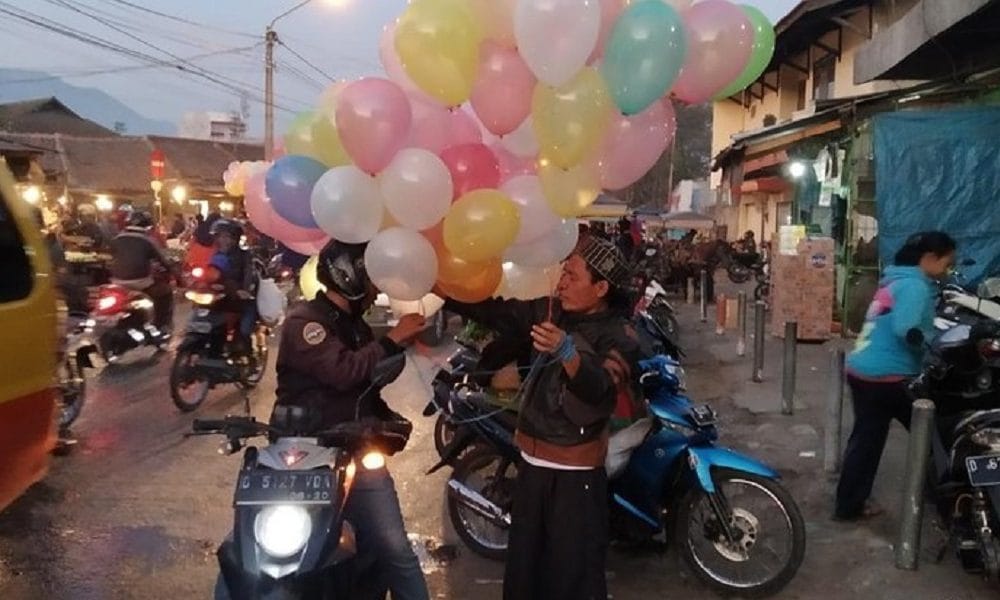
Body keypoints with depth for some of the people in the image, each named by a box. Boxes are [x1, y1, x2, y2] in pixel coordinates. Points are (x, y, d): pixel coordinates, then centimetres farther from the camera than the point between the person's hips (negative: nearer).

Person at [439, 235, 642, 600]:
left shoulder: (617, 337, -15)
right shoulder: (552, 312, 3)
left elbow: (602, 390, -33)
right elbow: (494, 310, 4)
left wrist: (568, 353, -51)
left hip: (575, 472, -6)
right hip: (533, 462, 7)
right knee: (523, 563, 20)